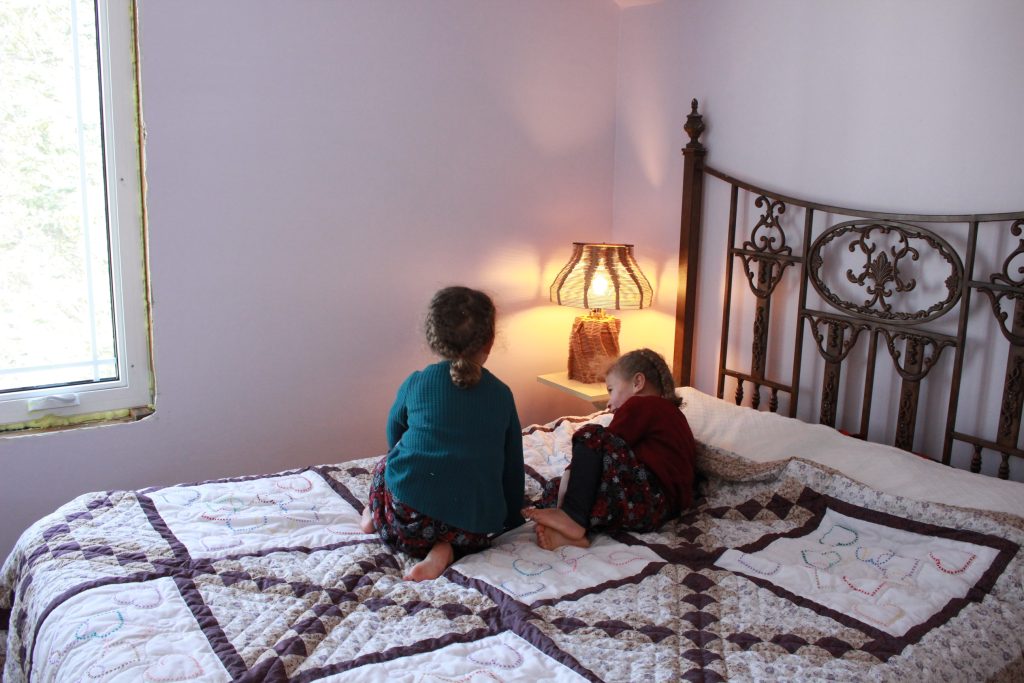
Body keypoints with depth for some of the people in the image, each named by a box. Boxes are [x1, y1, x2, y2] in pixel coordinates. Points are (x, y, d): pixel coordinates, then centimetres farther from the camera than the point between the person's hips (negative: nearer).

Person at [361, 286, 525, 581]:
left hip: (408, 522, 2)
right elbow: (513, 465, 15)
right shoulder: (501, 394, 9)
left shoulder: (414, 383, 6)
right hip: (476, 530, -1)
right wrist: (512, 519, 28)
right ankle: (445, 550, 4)